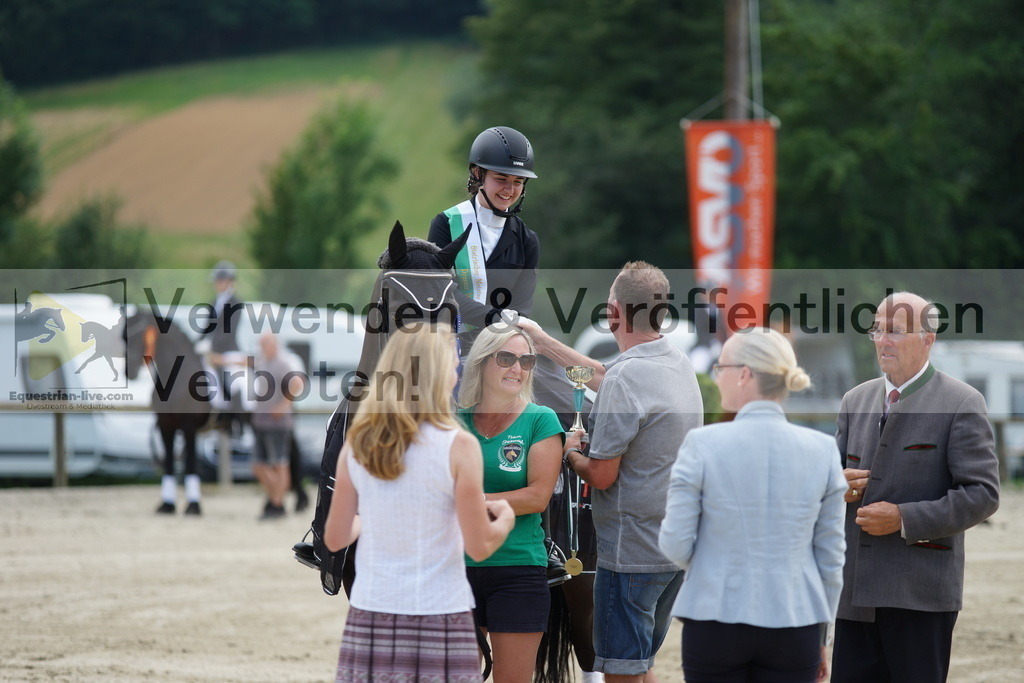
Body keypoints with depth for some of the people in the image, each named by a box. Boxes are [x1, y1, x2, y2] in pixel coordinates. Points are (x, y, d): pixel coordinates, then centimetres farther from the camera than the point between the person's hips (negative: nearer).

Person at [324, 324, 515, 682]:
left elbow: (335, 539, 8)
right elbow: (479, 547, -6)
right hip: (439, 615, -3)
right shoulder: (458, 446, -8)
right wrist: (505, 517, 14)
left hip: (370, 615, 4)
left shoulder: (357, 444, 3)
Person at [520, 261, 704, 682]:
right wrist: (542, 340, 33)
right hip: (675, 548, 9)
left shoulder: (626, 376, -20)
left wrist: (571, 454, 3)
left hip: (631, 553, -9)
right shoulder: (678, 364, 7)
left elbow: (602, 475, -18)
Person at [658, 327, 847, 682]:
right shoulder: (822, 450, 0)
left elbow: (676, 545, -7)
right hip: (795, 625, 2)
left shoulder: (703, 444, -8)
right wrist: (822, 636, 14)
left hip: (715, 621, -2)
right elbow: (831, 555, 4)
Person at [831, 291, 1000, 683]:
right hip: (856, 590, 6)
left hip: (921, 592, -6)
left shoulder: (961, 404, -4)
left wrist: (905, 519, -18)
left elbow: (983, 493, -10)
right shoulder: (856, 401, 16)